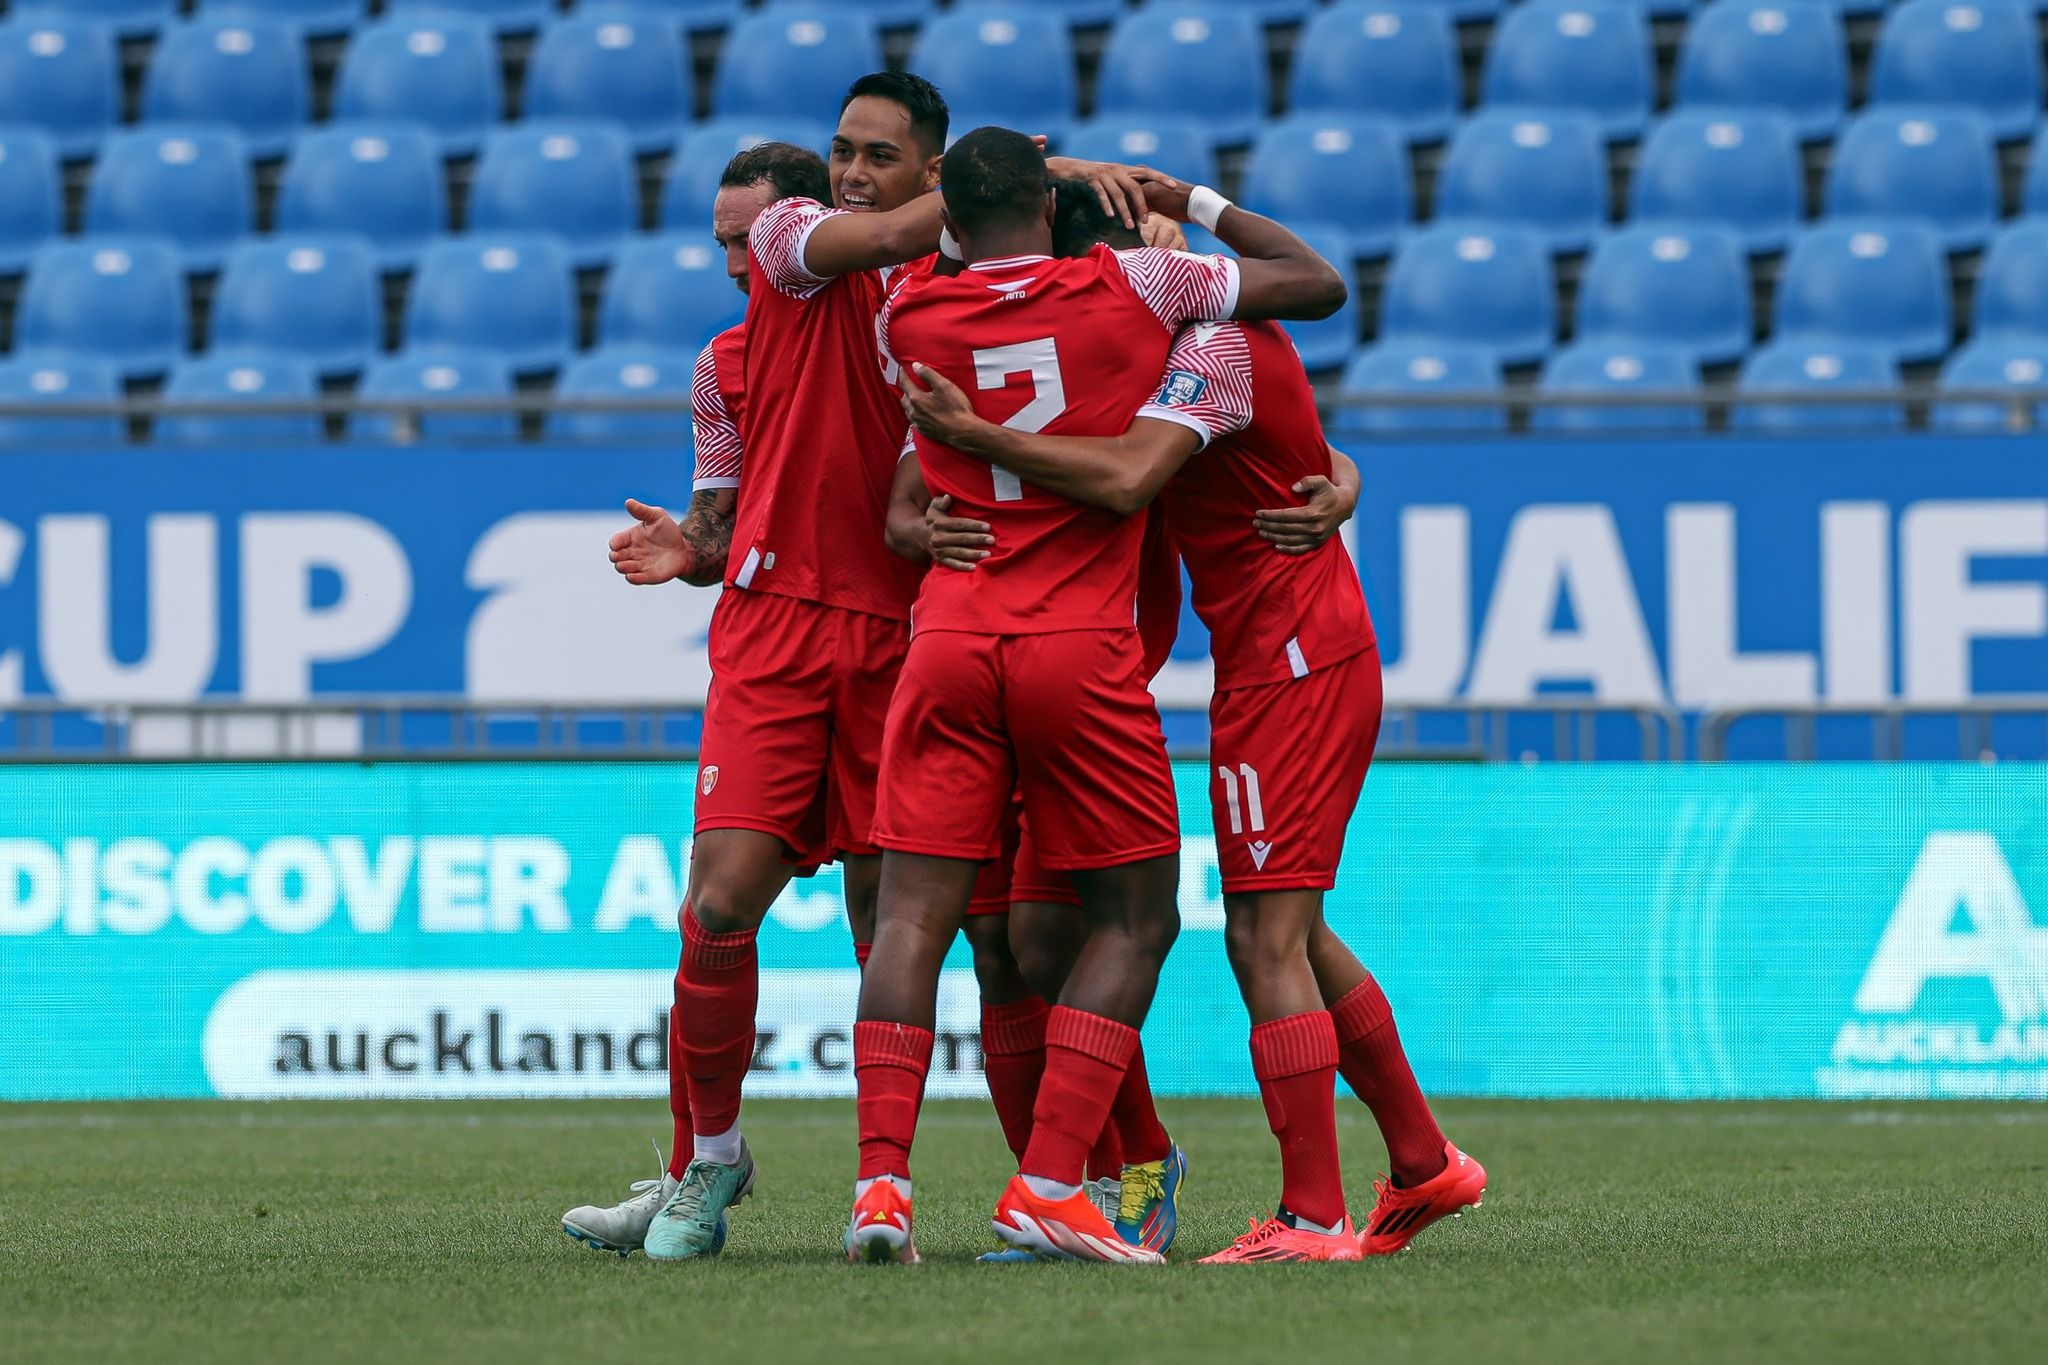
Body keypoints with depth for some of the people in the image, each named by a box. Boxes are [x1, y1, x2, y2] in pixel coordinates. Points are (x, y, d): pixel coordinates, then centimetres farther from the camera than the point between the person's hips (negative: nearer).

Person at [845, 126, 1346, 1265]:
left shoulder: (908, 317, 6)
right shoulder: (1134, 287, 1)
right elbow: (1320, 285, 10)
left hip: (948, 646, 2)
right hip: (1084, 652, -2)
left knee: (915, 913, 3)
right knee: (1136, 917, 7)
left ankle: (882, 1178, -10)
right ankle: (1049, 1184, -5)